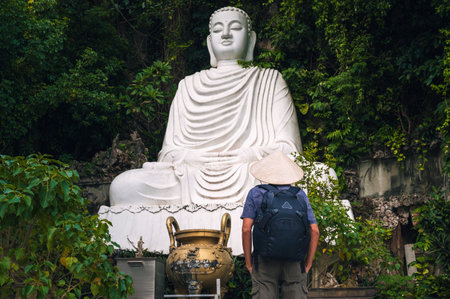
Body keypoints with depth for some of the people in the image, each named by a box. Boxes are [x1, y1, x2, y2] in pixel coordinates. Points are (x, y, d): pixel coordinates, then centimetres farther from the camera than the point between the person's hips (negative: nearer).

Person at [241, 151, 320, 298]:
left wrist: (248, 262, 2)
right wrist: (308, 264, 7)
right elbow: (314, 231, 1)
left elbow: (246, 229, -6)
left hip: (264, 263, -1)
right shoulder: (299, 195, 7)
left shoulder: (256, 194, 3)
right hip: (294, 264, 1)